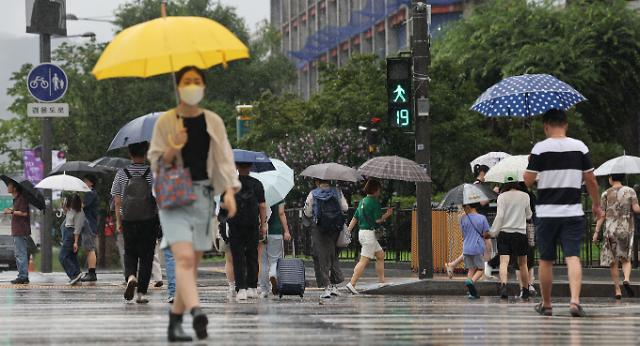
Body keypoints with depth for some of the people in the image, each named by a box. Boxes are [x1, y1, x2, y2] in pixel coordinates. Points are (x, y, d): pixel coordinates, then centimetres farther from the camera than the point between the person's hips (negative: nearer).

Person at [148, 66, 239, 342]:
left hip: (203, 195, 3)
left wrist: (230, 191, -9)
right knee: (184, 257, -20)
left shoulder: (213, 122, 8)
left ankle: (174, 325, 14)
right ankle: (196, 312, -38)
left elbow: (224, 159, 5)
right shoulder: (166, 122, 2)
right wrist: (174, 147, -16)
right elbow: (156, 164, 3)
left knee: (192, 264, 4)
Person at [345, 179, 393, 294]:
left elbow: (355, 218, 14)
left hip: (362, 232, 10)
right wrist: (387, 214, 3)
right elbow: (378, 220, -15)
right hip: (369, 232, -10)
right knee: (364, 260, -9)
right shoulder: (374, 202, -13)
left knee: (380, 255, 18)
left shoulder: (362, 201, 13)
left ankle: (382, 281, 19)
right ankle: (352, 284, -14)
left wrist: (347, 231, 16)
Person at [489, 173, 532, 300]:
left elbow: (499, 216, -8)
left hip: (504, 233, -2)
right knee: (522, 264, 14)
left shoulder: (502, 197, -1)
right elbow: (529, 215, 15)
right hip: (520, 233, 2)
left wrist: (493, 232, -3)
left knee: (504, 262, -10)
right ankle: (525, 292, 21)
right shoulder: (525, 196, 4)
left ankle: (503, 285, -33)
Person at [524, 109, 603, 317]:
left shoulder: (540, 148, -5)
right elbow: (591, 180, 4)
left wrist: (530, 166, 14)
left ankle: (546, 304, 20)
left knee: (546, 260, 11)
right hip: (573, 212, 1)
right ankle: (575, 300, -23)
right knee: (573, 257, -5)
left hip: (547, 213, -1)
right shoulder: (580, 147, 2)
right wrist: (596, 205, 17)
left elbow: (528, 181, -6)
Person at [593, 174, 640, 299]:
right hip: (626, 229, 0)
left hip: (611, 229, 0)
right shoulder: (630, 191, 2)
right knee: (626, 259, 9)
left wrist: (596, 232, 2)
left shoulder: (606, 194, 2)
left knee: (613, 261, 9)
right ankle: (626, 279, -20)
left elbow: (602, 215, -1)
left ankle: (617, 290, 7)